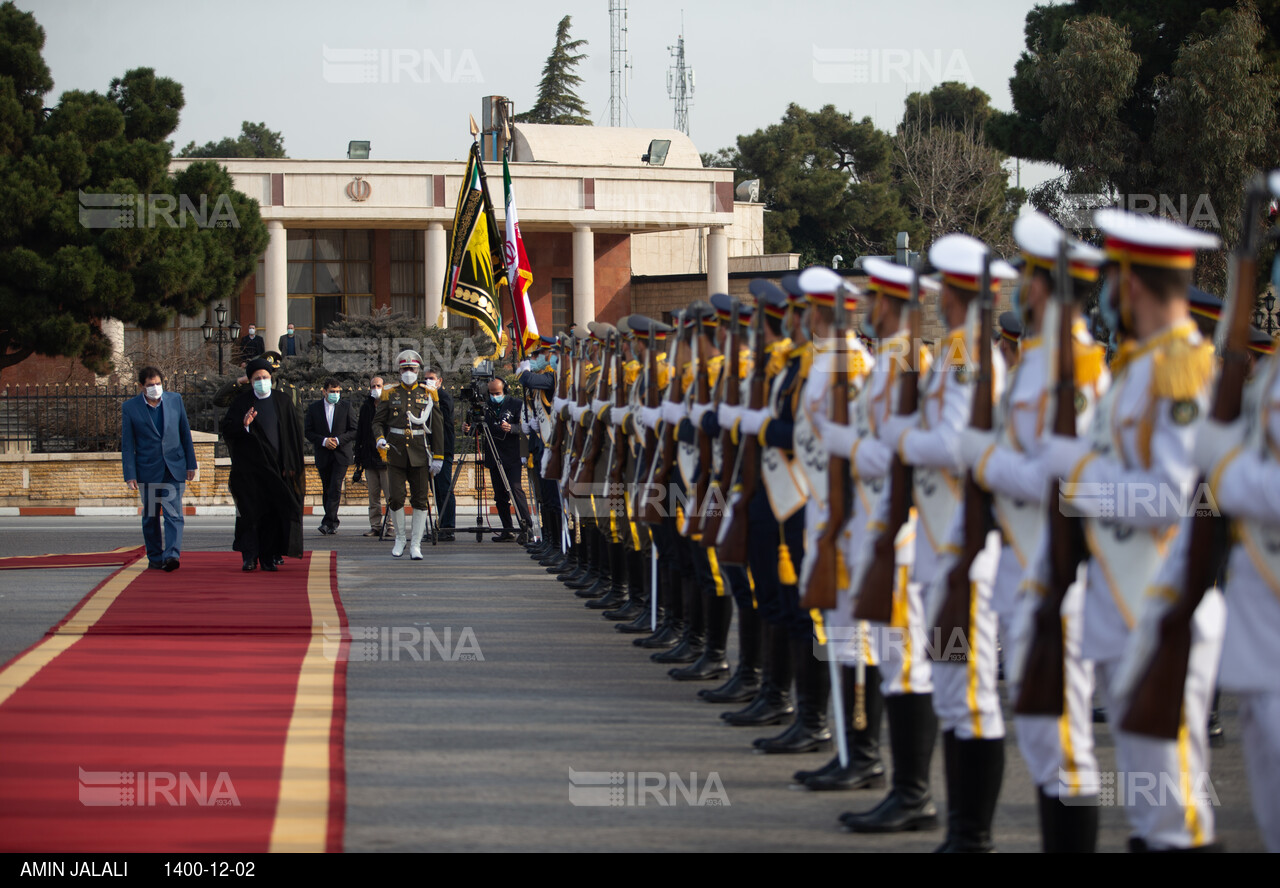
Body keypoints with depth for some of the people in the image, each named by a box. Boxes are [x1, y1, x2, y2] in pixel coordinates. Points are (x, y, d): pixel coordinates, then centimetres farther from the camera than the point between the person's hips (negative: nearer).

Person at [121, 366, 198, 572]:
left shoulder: (175, 399, 3)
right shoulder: (130, 408, -3)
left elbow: (185, 433, 9)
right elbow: (127, 444, -2)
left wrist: (191, 463, 8)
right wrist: (130, 475, -7)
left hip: (174, 468, 0)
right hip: (147, 469, 0)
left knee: (173, 513, -12)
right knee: (150, 516, 8)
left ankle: (172, 555, -20)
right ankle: (154, 557, 20)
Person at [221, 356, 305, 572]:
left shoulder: (282, 402, 8)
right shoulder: (241, 403, 5)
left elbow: (294, 433, 7)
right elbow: (226, 430, 0)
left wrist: (291, 465, 0)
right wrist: (243, 425, -21)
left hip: (276, 466, 1)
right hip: (250, 468, -1)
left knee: (273, 512, 0)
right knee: (250, 511, -7)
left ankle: (269, 557, 5)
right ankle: (250, 556, -4)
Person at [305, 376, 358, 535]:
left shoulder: (346, 407, 4)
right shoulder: (314, 408, 5)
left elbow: (354, 431, 3)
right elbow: (308, 432, 4)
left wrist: (338, 440, -12)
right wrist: (323, 441, -12)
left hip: (341, 455, -2)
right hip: (323, 456, 2)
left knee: (335, 487, -14)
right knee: (327, 489, 7)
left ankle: (328, 521, -17)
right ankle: (332, 523, 17)